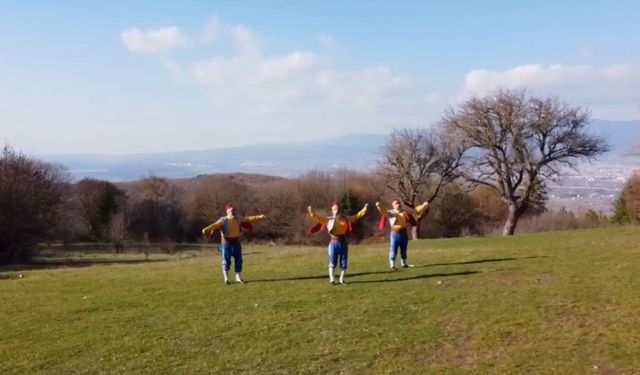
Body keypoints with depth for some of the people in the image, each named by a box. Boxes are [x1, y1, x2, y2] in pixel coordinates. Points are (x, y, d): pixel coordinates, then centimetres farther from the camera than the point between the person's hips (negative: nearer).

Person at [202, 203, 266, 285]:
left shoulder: (238, 218, 3)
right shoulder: (223, 220, -12)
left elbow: (249, 219, 12)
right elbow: (215, 225, -25)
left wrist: (259, 217, 12)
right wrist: (207, 229, -42)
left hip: (236, 242, 5)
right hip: (226, 242, -5)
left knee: (238, 260, 7)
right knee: (226, 260, 0)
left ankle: (238, 278, 19)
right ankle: (226, 279, 10)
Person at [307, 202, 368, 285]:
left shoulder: (345, 219, 7)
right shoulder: (328, 219, 0)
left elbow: (356, 216, 13)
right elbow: (317, 218, -4)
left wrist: (364, 210, 7)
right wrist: (311, 212, -18)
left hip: (343, 243, 3)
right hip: (334, 243, -3)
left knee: (343, 263, 7)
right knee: (332, 263, 2)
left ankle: (342, 279, 18)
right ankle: (332, 279, 14)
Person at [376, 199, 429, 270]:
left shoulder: (405, 212, 10)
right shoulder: (391, 212, -1)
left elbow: (416, 210, 15)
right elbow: (383, 212, -18)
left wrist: (424, 205, 8)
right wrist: (379, 206, -38)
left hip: (404, 233, 4)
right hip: (395, 234, -4)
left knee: (403, 250, 15)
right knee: (393, 250, -5)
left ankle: (404, 263, 30)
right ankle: (392, 265, 0)